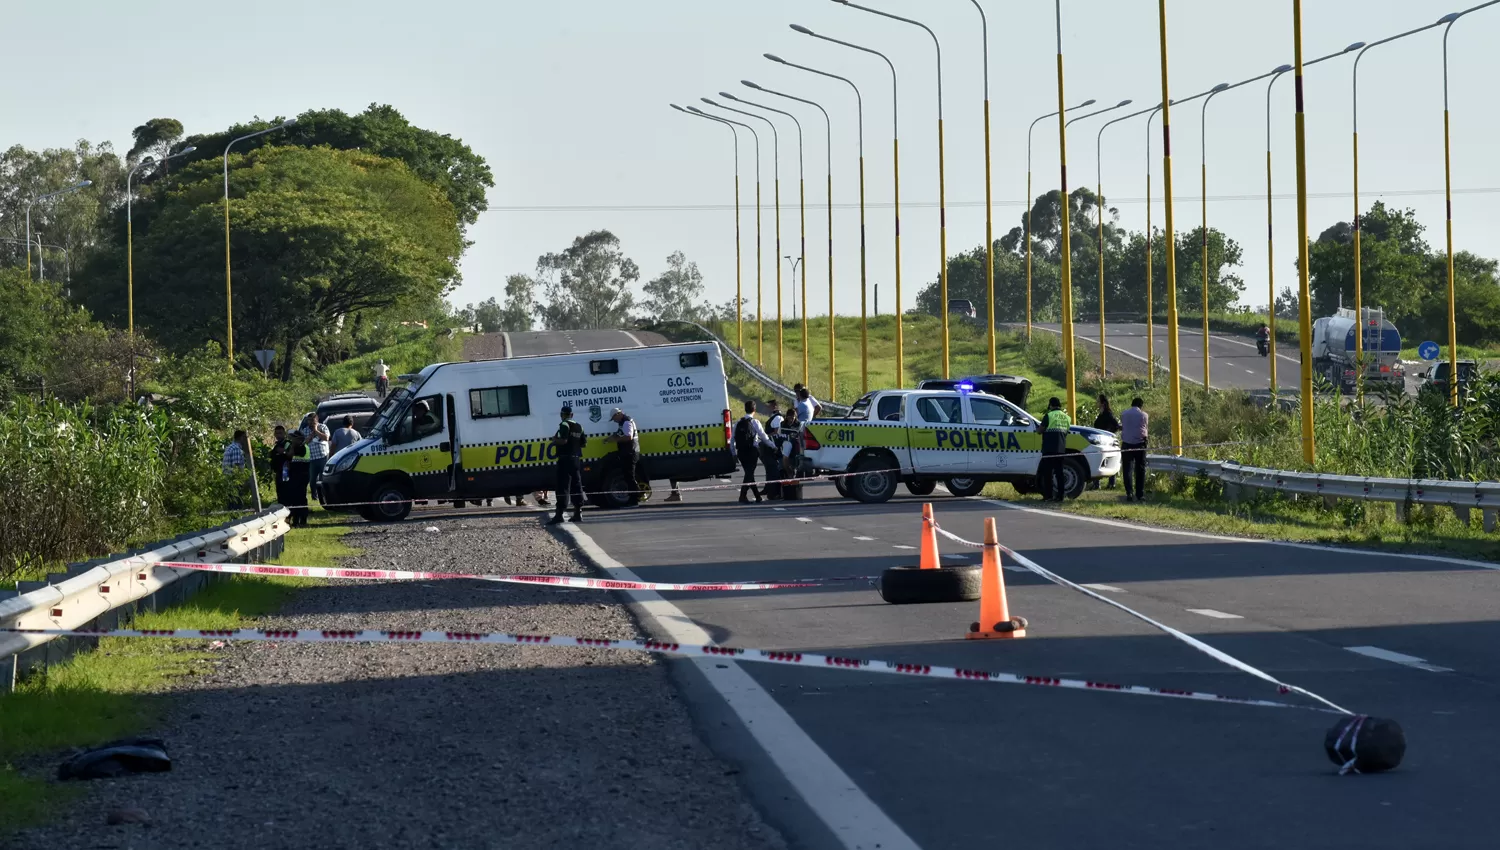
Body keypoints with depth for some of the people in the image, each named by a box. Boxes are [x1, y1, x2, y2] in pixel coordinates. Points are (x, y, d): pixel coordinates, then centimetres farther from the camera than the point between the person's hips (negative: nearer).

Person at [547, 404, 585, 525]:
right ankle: (578, 513, 12)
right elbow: (583, 443, 17)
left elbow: (563, 440, -22)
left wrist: (554, 439, -4)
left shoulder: (565, 425, -9)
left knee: (563, 487, -11)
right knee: (576, 486, 11)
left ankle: (560, 514, -17)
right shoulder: (579, 427, 15)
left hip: (565, 459, -8)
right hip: (576, 459, 8)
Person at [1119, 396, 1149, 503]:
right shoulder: (1144, 415, -2)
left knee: (1128, 469, 1)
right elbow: (1146, 428, 8)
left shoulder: (1124, 414, 3)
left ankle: (1129, 493, -10)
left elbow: (1123, 427, 10)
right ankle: (1140, 494, 7)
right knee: (1140, 470, 7)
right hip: (1140, 444, -1)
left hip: (1127, 444, 1)